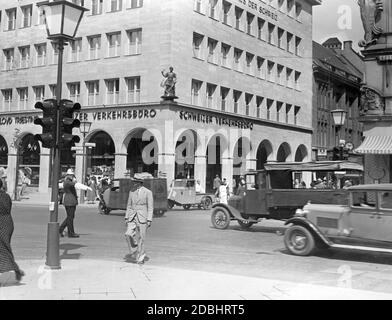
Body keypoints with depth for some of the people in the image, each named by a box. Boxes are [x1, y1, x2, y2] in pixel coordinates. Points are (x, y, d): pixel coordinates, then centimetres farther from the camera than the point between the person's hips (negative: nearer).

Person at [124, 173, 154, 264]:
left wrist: (149, 220, -12)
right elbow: (129, 205, 13)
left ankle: (140, 258, 11)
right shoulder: (132, 191, 8)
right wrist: (126, 218, 8)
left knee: (141, 238, -2)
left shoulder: (148, 192, -6)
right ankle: (134, 251, 7)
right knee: (128, 234, -15)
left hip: (142, 217, -4)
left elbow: (150, 207, -6)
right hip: (132, 217, 4)